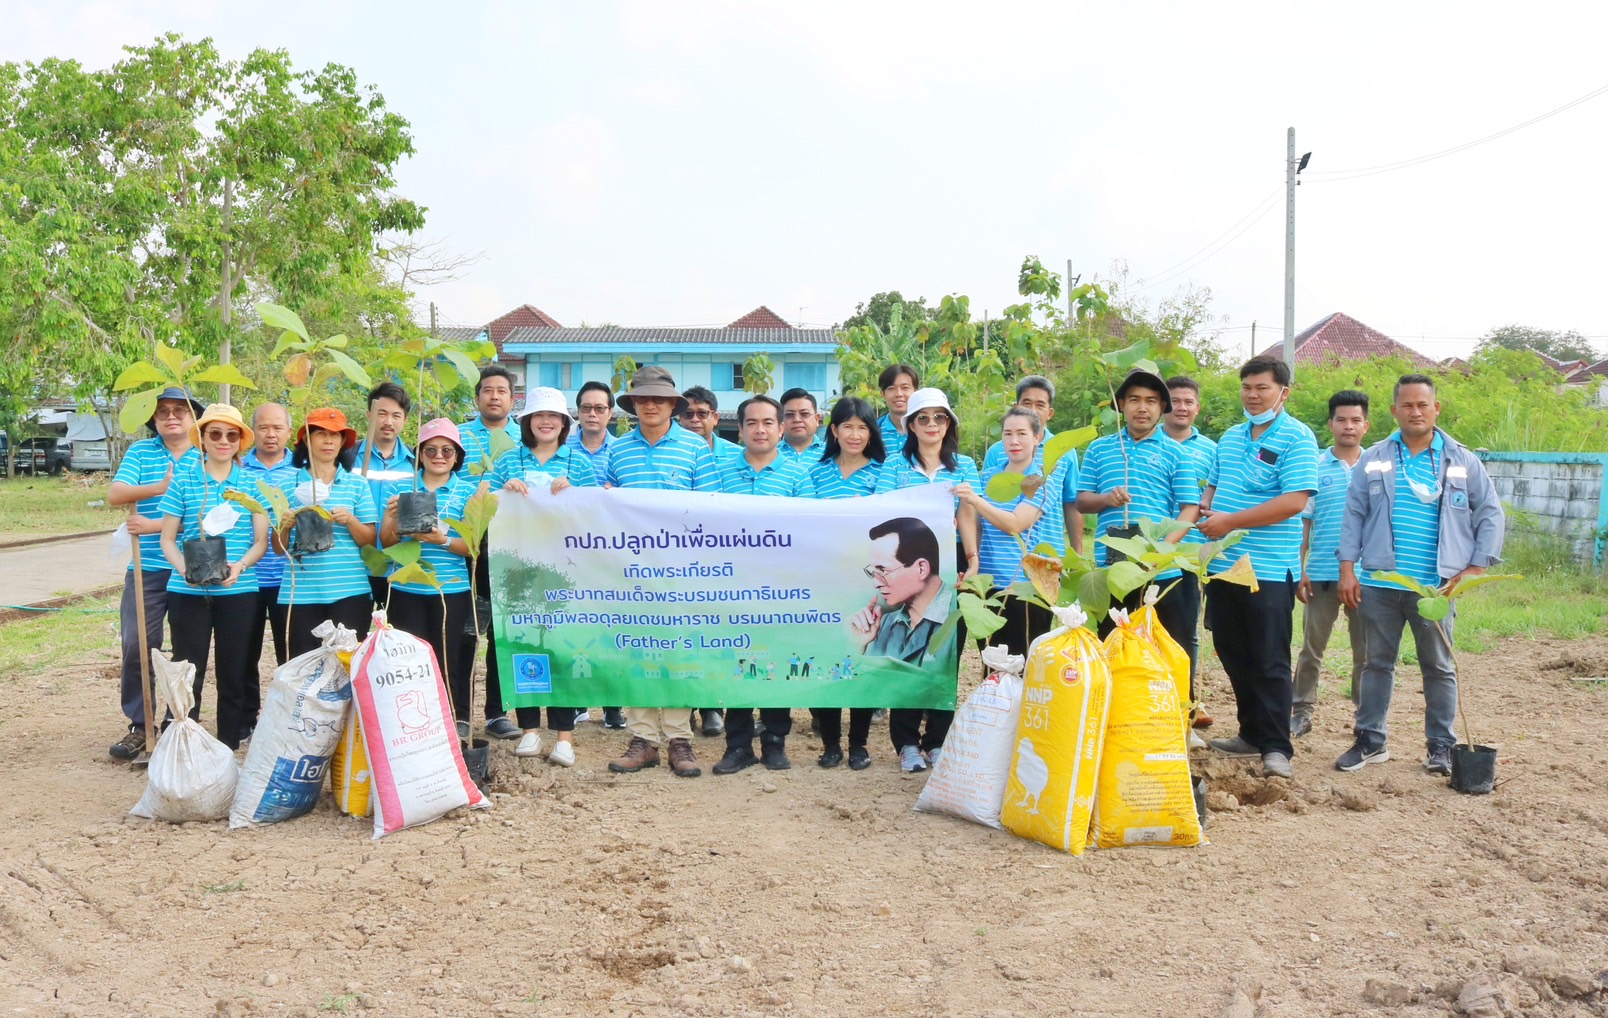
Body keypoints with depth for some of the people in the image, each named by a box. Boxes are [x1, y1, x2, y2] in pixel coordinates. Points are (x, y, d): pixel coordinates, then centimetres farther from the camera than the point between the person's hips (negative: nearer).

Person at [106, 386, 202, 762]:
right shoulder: (140, 452, 9)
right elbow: (114, 494, -3)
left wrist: (156, 525, -16)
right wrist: (159, 488, -18)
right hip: (146, 569, 2)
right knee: (137, 647, 0)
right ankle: (139, 726, 12)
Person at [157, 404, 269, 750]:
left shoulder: (252, 483, 5)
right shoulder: (182, 481, 3)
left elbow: (261, 540, 4)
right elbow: (168, 539, 4)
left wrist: (240, 566, -15)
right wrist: (184, 568, -15)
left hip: (238, 591, 1)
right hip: (188, 592, -1)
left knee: (234, 673, 7)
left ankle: (230, 746, 18)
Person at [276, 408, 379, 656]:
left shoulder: (357, 484, 7)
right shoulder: (289, 484, 7)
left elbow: (370, 541, 5)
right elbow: (279, 548, 9)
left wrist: (350, 520, -12)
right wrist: (284, 525, -11)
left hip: (349, 591, 0)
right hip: (301, 592, 1)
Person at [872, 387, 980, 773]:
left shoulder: (964, 466, 10)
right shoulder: (894, 466, 6)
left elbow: (967, 514, -1)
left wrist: (972, 558, -15)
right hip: (904, 567, -1)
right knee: (905, 654, -2)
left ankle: (938, 741, 13)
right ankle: (907, 742, 8)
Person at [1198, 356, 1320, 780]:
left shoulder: (1296, 438, -8)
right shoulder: (1230, 437, 15)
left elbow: (1294, 501, -18)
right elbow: (1212, 485, 25)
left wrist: (1230, 522, -17)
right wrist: (1205, 507, 0)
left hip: (1269, 569, -7)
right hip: (1224, 565, 7)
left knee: (1270, 662, -3)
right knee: (1234, 656, 13)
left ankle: (1276, 747, 3)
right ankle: (1252, 733, 25)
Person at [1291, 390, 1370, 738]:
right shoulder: (1314, 467, 3)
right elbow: (1302, 522, 4)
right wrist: (1298, 570, -2)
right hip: (1322, 574, -1)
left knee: (1365, 650, 8)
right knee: (1312, 647, 6)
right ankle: (1301, 712, 16)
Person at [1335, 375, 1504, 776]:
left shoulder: (1463, 462, 2)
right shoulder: (1372, 461, 4)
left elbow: (1491, 516, 5)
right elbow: (1354, 516, 4)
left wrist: (1475, 568, -3)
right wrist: (1347, 569, -3)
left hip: (1436, 586, -1)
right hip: (1378, 584, 1)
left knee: (1439, 667, 9)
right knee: (1377, 663, 11)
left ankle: (1441, 746, 20)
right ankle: (1370, 741, 20)